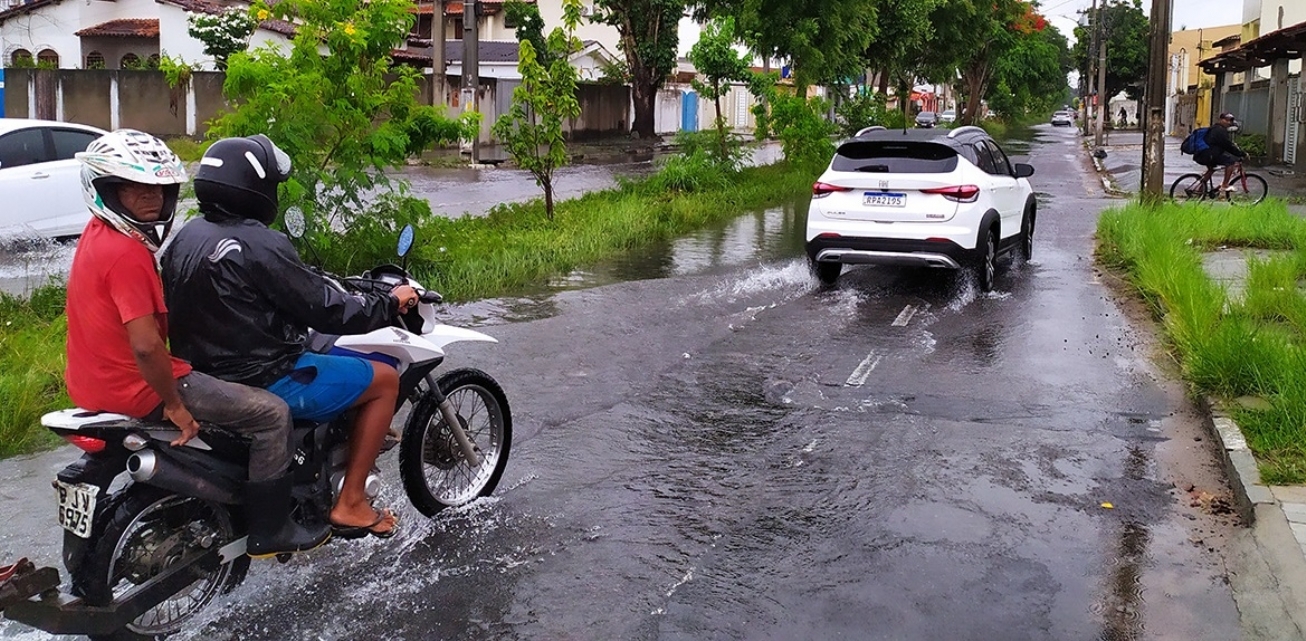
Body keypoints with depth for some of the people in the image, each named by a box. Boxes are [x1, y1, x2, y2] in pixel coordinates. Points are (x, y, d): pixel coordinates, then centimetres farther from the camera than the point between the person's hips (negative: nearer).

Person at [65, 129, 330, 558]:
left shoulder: (98, 235, 9)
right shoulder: (127, 253, -23)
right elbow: (145, 345, -29)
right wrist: (175, 406, -19)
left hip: (96, 385, 11)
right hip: (139, 392, -11)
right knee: (271, 413, -8)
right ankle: (268, 531, 1)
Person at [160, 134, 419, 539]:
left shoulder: (186, 237, 5)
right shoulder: (259, 245, -22)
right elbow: (326, 312, -19)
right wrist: (391, 304, -4)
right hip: (264, 382, -10)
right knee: (385, 380, 2)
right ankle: (350, 503, 3)